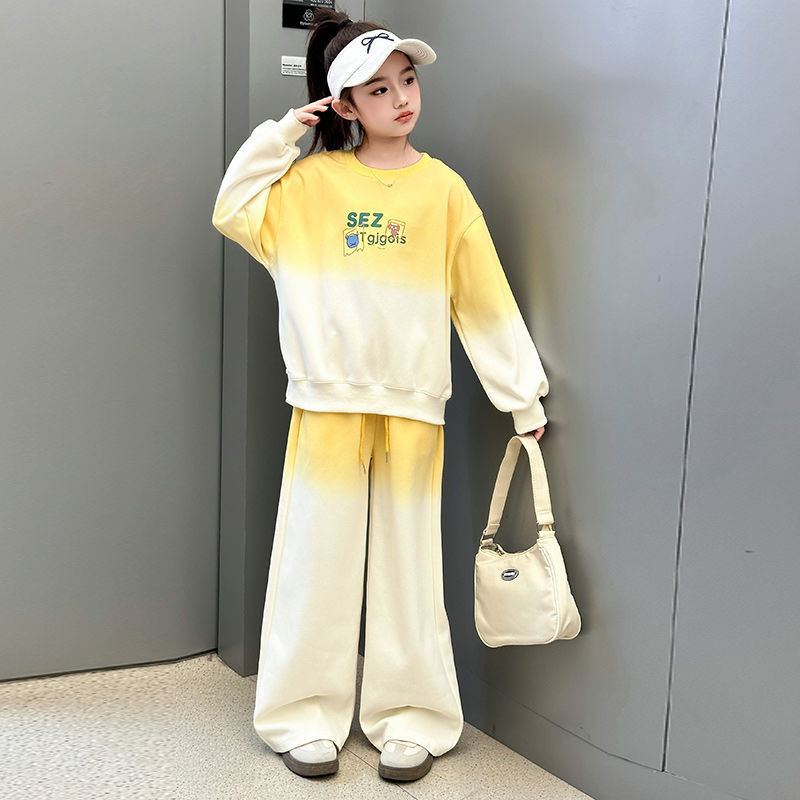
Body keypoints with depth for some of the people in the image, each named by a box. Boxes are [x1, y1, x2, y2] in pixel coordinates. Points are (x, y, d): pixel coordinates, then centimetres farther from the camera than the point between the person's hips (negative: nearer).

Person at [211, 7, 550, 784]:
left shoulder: (443, 188, 1)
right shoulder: (311, 180, 2)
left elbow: (485, 300, 2)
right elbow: (231, 212, 8)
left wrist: (523, 394, 3)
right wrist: (277, 137, 1)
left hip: (412, 407, 0)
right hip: (328, 403, 0)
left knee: (407, 564, 10)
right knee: (319, 556, 8)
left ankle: (410, 720, 24)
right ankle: (307, 717, 23)